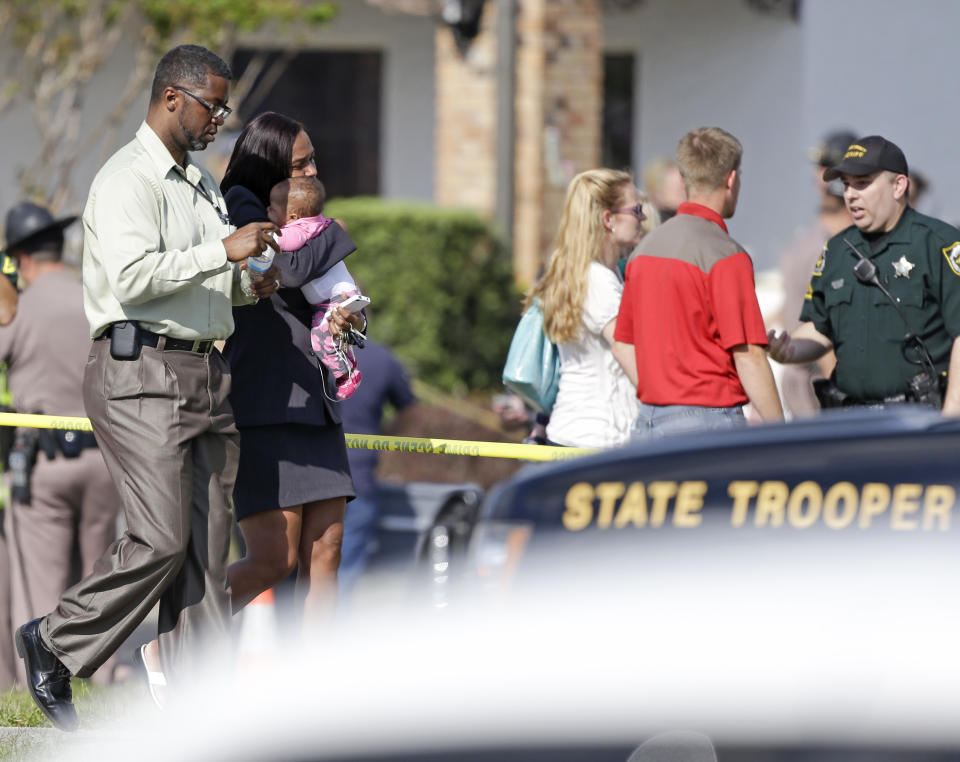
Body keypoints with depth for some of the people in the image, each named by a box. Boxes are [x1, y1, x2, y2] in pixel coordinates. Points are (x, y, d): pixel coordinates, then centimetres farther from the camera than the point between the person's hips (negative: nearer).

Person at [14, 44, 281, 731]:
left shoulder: (201, 183, 21)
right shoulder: (127, 180, -8)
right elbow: (134, 275, -22)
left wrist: (248, 284, 10)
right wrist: (223, 251, -20)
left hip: (204, 375, 9)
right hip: (142, 371, -9)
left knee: (207, 548, 2)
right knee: (161, 540, -15)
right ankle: (55, 644, 4)